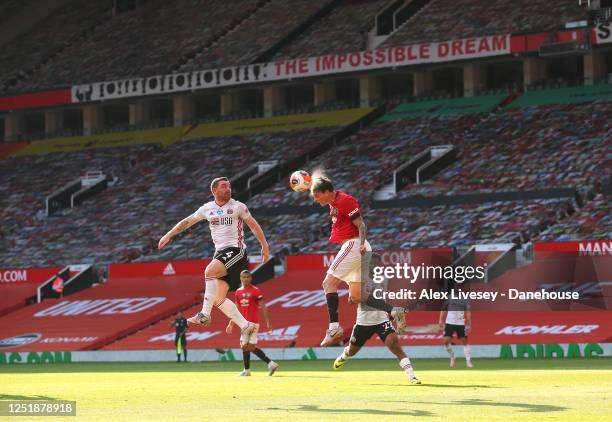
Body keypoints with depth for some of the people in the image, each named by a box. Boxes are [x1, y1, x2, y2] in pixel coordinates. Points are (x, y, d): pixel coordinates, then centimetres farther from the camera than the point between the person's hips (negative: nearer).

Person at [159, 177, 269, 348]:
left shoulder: (238, 207, 1)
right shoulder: (207, 208, 11)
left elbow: (253, 225, 10)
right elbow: (188, 221, 22)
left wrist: (264, 246, 9)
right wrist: (168, 235, 23)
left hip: (236, 250, -6)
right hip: (220, 252, 6)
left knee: (210, 270, -31)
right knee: (218, 299, -5)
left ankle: (205, 314, -30)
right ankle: (247, 326, 2)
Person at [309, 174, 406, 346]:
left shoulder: (344, 200, -11)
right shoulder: (333, 202, 15)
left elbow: (360, 224, -17)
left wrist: (362, 244, -28)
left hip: (353, 244, -10)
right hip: (350, 246, 10)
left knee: (329, 282, -12)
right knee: (355, 297, 6)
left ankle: (334, 327, -17)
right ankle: (394, 311, -2)